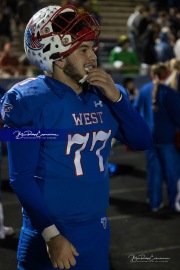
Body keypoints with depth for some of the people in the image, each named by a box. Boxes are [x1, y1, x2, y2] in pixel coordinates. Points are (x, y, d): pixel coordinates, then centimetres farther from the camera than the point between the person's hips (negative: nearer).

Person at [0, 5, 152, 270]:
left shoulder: (103, 95, 4)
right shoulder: (29, 100, -14)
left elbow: (142, 142, 4)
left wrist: (116, 96, -9)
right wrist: (51, 234, -18)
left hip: (97, 230, 6)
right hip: (51, 232, -6)